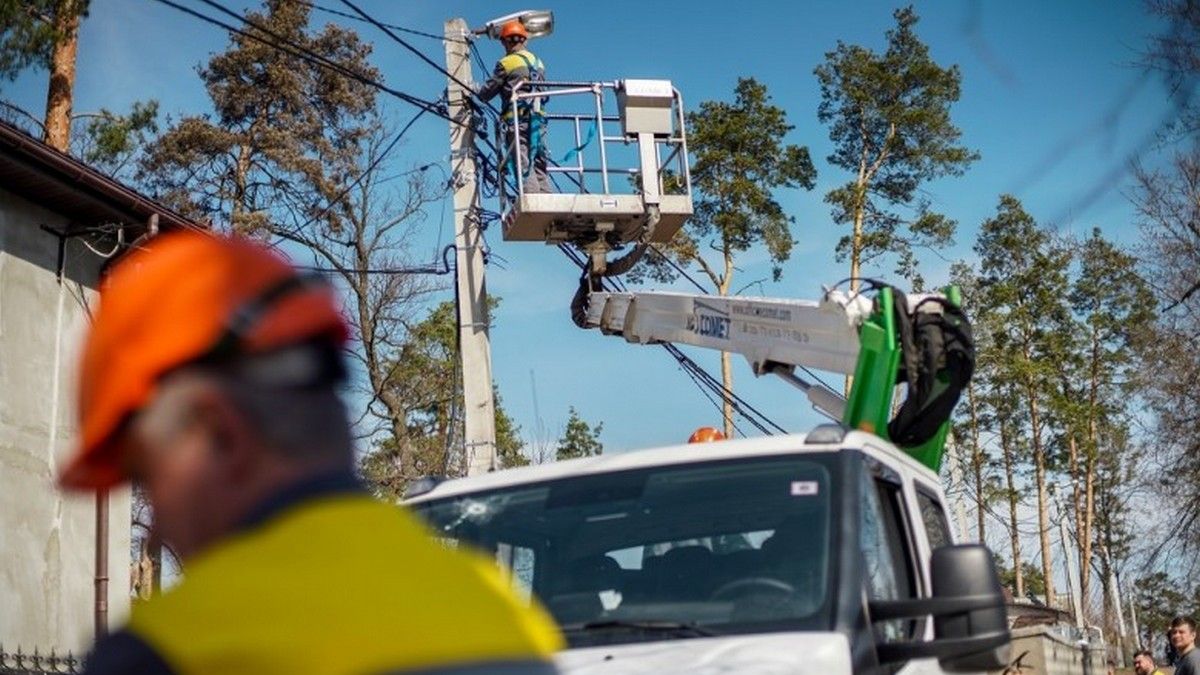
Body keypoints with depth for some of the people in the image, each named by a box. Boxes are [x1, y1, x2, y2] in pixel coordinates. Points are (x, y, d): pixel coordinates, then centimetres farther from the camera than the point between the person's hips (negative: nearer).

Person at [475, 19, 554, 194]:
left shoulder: (506, 63, -4)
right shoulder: (537, 62, 15)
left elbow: (487, 92, 2)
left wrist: (476, 91, 22)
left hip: (516, 120, -6)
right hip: (538, 119, 6)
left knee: (524, 168, -9)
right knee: (540, 169, 7)